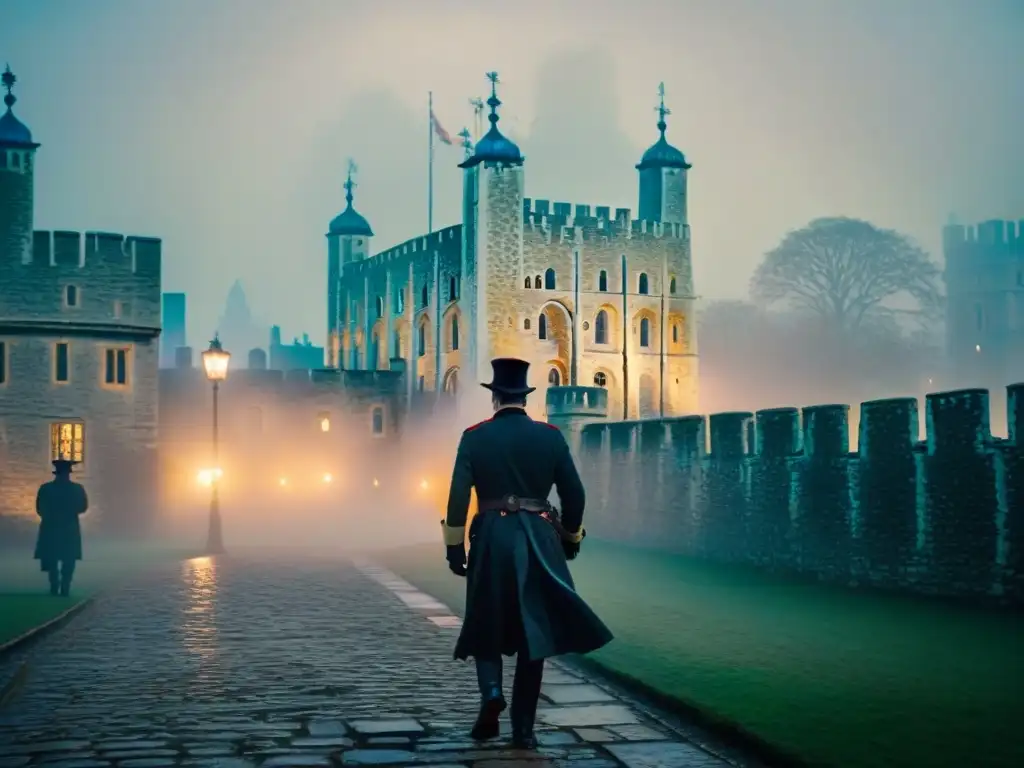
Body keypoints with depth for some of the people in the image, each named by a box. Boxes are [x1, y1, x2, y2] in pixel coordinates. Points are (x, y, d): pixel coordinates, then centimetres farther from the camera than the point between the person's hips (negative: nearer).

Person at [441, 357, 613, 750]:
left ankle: (491, 691, -10)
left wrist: (454, 547, -1)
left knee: (486, 626, 16)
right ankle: (523, 728, 6)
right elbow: (575, 495, 4)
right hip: (539, 541, 1)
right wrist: (571, 540, 17)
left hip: (491, 539, -1)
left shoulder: (474, 437, -1)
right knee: (533, 632, 6)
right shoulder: (550, 436, 2)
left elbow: (458, 497, -7)